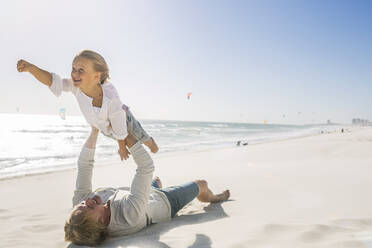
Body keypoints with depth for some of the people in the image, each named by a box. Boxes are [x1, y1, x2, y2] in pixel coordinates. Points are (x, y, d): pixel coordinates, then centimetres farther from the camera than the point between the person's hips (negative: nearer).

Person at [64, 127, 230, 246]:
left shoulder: (79, 206, -34)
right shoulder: (129, 215, -51)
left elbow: (84, 164, -26)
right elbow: (147, 166, -47)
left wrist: (94, 131, -32)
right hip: (166, 202, -5)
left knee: (157, 181, 37)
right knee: (201, 184, 20)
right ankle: (213, 199, 57)